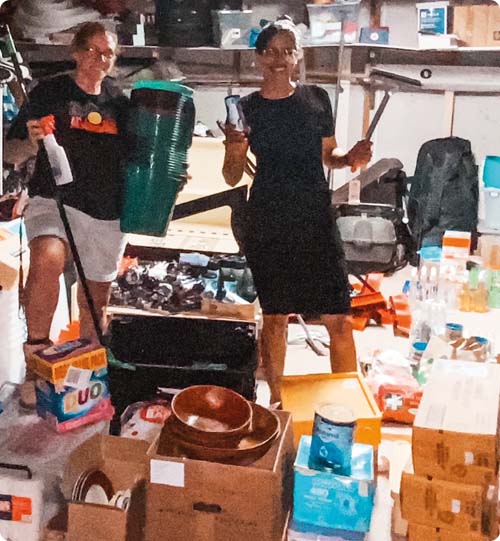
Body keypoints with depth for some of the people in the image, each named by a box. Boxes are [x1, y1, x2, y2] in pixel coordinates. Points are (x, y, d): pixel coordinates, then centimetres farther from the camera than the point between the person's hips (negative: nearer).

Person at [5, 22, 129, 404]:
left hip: (108, 212, 4)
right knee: (48, 259, -34)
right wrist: (32, 143, -23)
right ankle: (36, 352, -20)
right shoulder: (49, 93, -2)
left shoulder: (119, 101, 9)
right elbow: (11, 153, -1)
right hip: (54, 200, -4)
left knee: (97, 298, 14)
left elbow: (132, 154, 21)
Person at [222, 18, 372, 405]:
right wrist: (234, 151, -18)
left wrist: (350, 159, -6)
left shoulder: (317, 99, 3)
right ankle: (276, 399, 26)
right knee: (275, 317, 9)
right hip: (267, 224, 0)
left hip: (316, 218, 1)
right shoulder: (246, 109, 1)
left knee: (338, 318, -3)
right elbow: (233, 177, 3)